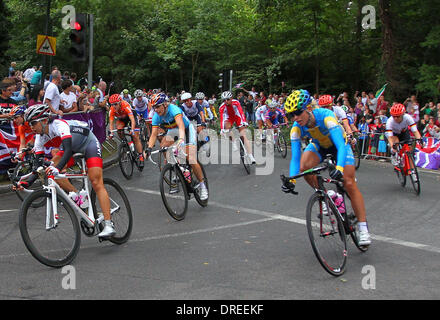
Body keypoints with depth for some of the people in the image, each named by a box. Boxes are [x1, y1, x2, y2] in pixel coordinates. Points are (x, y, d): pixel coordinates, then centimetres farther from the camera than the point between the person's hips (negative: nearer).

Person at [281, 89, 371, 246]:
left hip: (338, 144, -3)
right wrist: (291, 180, -41)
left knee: (349, 184, -15)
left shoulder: (326, 116, -38)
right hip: (319, 145, 4)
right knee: (303, 167, -28)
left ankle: (363, 228, -6)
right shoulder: (296, 128, -25)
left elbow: (341, 145, -47)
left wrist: (339, 167, -64)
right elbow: (295, 157, -25)